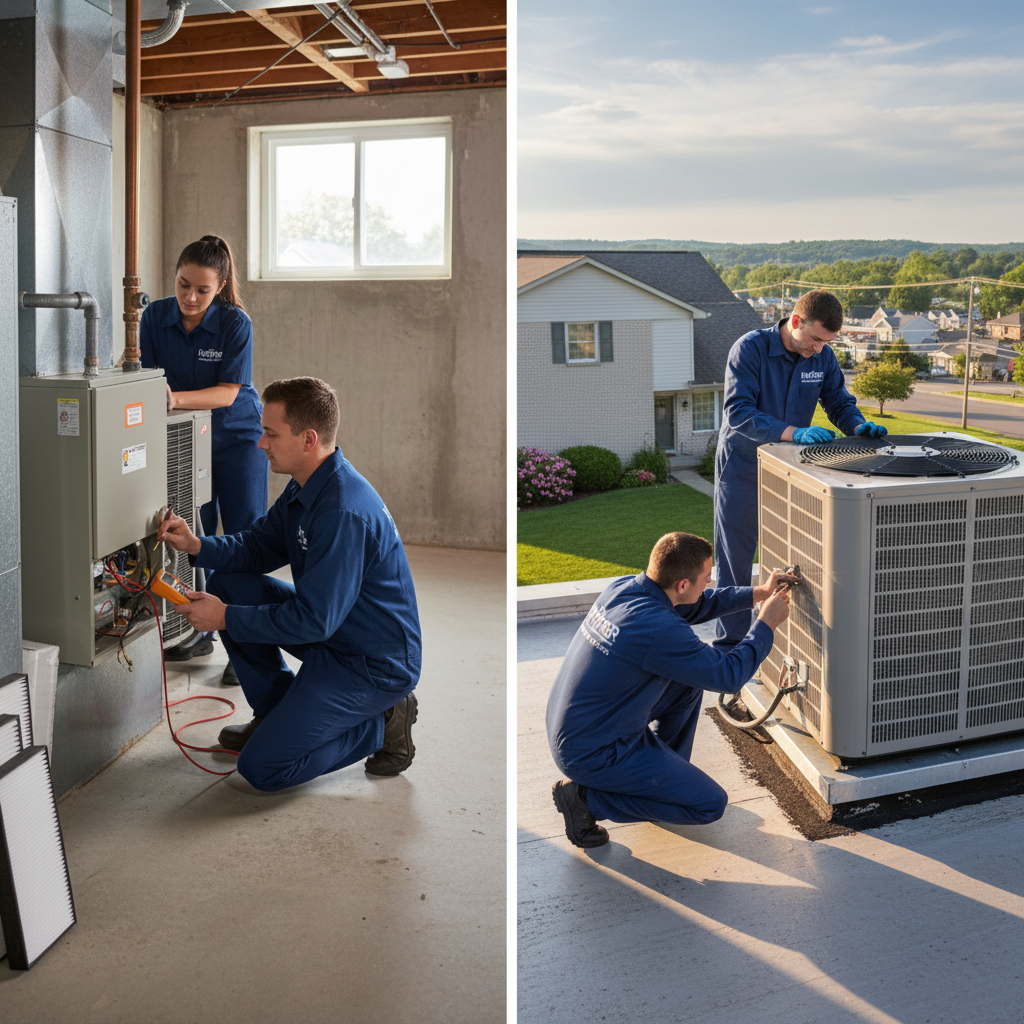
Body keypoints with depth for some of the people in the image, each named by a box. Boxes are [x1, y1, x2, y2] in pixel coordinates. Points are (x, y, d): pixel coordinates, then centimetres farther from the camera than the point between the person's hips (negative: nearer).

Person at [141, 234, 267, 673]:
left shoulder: (235, 322, -18)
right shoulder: (155, 316, -7)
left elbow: (228, 392, -22)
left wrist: (176, 399, -36)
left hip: (237, 436, -3)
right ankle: (197, 632, 22)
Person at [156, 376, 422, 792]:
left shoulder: (344, 513, -30)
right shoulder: (307, 487, 2)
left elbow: (313, 620, -28)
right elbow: (259, 546, 12)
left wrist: (225, 618, -18)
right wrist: (197, 545, -5)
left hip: (376, 664, -10)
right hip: (333, 630, 10)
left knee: (262, 766, -12)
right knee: (229, 585, 7)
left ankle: (382, 724, 3)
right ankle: (278, 713, 18)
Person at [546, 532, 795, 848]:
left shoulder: (624, 587, -3)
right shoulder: (659, 631, -30)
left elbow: (693, 607, 17)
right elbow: (729, 676, -18)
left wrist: (758, 593, 13)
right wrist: (766, 623, -4)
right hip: (594, 756, -9)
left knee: (692, 678, 15)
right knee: (711, 804, 0)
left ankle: (666, 775, 26)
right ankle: (587, 797, -1)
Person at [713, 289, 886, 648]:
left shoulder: (823, 356, -5)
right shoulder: (750, 348, -21)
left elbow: (839, 401, 5)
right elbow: (737, 413, -29)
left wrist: (859, 426, -18)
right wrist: (794, 432, -39)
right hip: (744, 467, -4)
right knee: (735, 561, 6)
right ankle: (729, 643, 18)